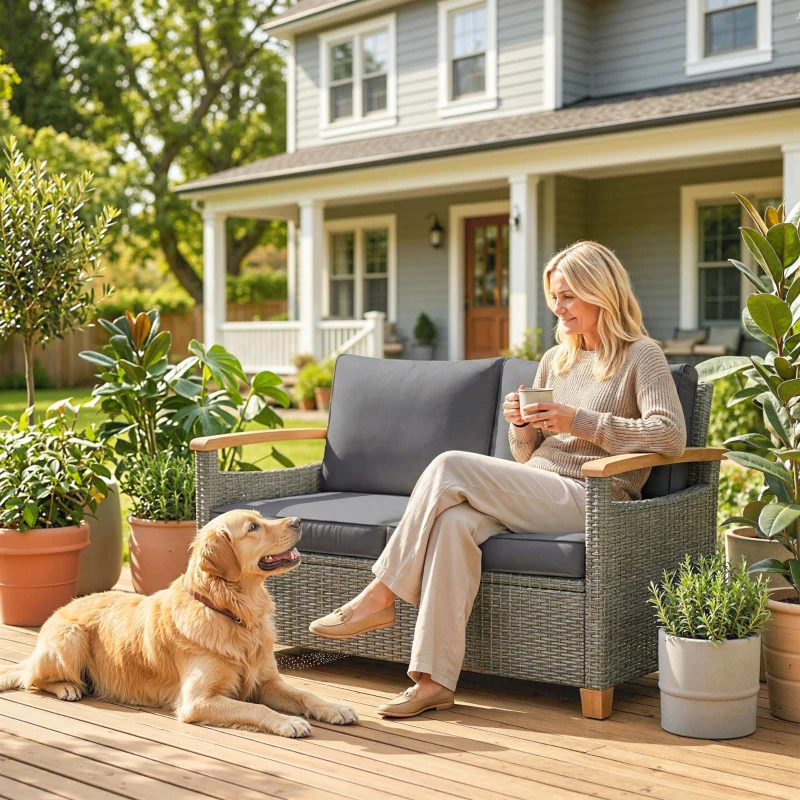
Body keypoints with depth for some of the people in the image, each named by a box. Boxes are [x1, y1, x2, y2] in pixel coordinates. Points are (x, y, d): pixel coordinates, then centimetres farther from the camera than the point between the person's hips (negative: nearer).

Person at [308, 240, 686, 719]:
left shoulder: (641, 356, 2)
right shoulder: (554, 361, 22)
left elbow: (671, 436, -14)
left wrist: (581, 422, -16)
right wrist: (522, 425, 1)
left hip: (587, 500, -6)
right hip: (536, 496, 6)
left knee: (451, 468, -24)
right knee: (455, 522, -29)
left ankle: (380, 597, -15)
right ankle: (435, 680, -31)